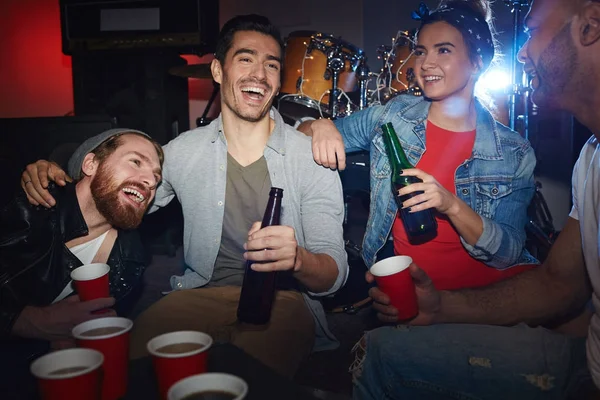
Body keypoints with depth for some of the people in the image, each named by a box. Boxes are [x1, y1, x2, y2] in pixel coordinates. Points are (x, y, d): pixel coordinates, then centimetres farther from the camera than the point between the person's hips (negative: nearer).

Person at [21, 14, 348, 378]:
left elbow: (335, 274, -8)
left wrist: (297, 259, -33)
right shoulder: (184, 151, 5)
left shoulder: (312, 158, -4)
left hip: (282, 298, -2)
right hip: (200, 292, 3)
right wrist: (56, 177, -2)